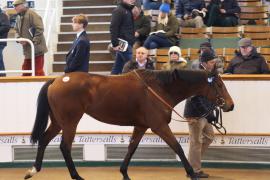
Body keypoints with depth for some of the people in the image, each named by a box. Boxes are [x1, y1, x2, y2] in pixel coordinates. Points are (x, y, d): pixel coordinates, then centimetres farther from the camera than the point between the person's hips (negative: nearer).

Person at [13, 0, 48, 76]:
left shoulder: (31, 14, -14)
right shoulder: (19, 17, 13)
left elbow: (39, 29, -18)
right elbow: (17, 30, 21)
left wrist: (34, 42, -19)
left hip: (36, 49, -9)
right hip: (27, 50, 9)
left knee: (38, 71, -6)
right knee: (25, 70, 12)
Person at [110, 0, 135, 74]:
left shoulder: (128, 10, 17)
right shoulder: (118, 10, -10)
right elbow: (113, 28, -15)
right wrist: (115, 44, -19)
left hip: (128, 43, 9)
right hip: (123, 43, -9)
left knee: (117, 67, 9)